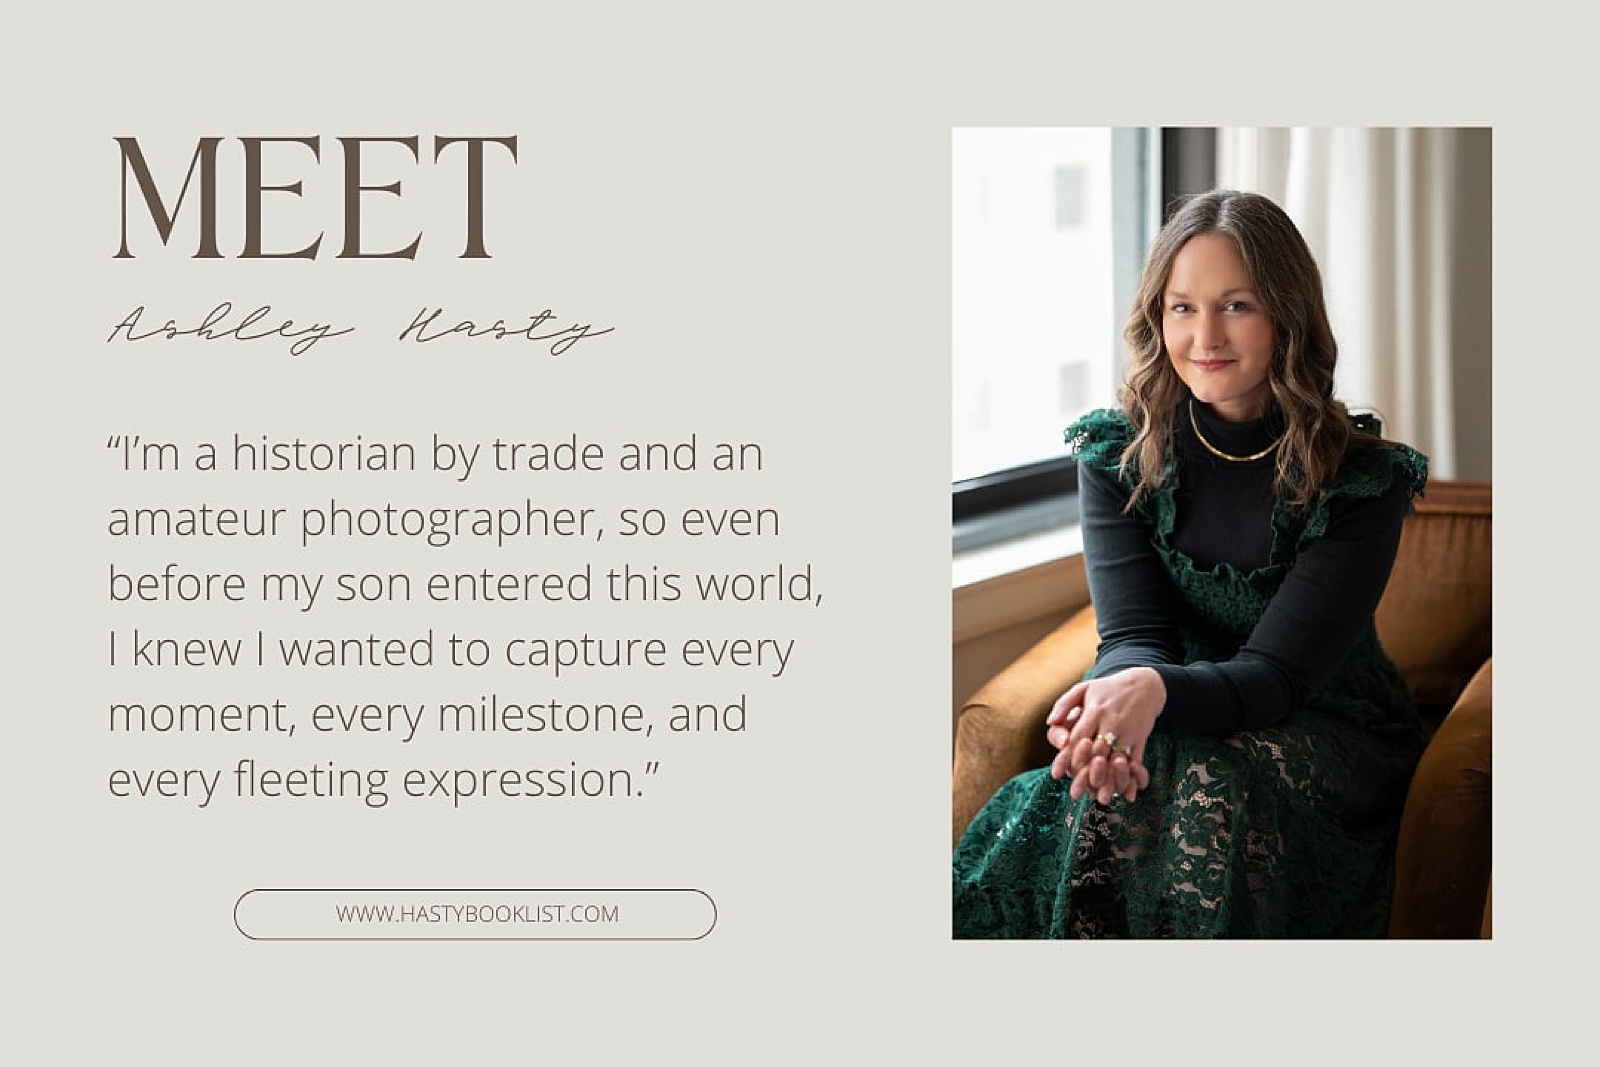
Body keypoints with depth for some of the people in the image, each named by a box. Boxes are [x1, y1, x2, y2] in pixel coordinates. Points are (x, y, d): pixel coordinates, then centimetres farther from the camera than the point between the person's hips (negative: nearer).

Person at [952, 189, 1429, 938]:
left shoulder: (1361, 479, -12)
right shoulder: (1117, 454, -2)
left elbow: (1276, 675, -18)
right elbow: (1134, 634, -11)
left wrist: (1156, 691, -41)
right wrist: (1119, 692, -38)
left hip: (1334, 740, -2)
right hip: (1172, 729, 2)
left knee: (1213, 784, -35)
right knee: (1113, 779, -32)